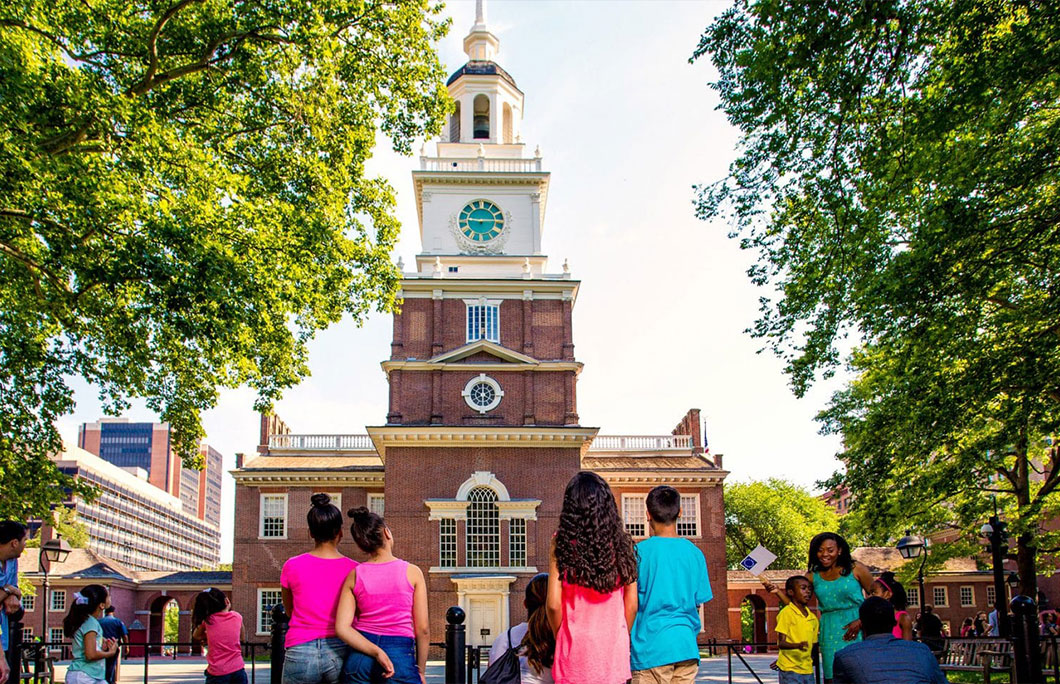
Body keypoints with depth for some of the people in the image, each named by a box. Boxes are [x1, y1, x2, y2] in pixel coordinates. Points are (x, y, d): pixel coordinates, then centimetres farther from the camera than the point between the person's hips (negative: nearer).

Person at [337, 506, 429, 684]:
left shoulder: (354, 576, 4)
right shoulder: (412, 572, -2)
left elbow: (342, 628, -6)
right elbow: (422, 629, -2)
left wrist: (377, 653, -10)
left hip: (360, 656, 3)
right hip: (400, 655, -3)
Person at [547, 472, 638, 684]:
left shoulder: (563, 543, -5)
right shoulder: (621, 542, 0)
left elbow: (553, 604, -7)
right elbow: (632, 604, 2)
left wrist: (560, 638, 10)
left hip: (576, 650, -2)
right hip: (613, 651, 2)